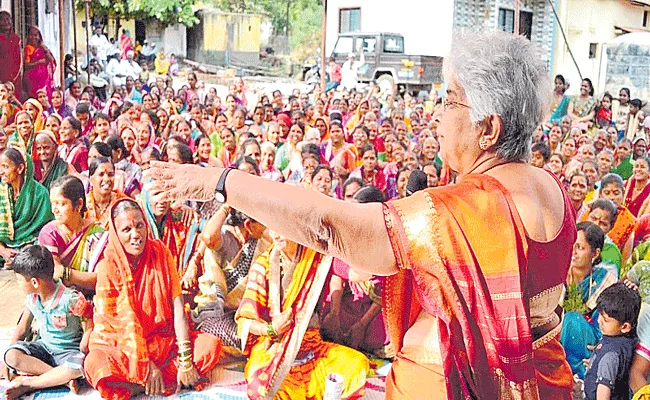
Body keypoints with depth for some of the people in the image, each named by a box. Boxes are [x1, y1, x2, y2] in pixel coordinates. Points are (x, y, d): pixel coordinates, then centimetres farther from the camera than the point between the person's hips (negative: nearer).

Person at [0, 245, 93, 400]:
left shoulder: (71, 299, -21)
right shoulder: (31, 299, -1)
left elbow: (89, 327, -13)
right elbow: (22, 329, 10)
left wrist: (83, 351, -22)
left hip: (69, 350, -5)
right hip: (43, 347, 5)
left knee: (77, 367, -39)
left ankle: (27, 384, -21)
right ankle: (63, 378, -25)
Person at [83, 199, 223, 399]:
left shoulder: (160, 252, -2)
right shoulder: (108, 267, -9)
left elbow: (177, 306, -7)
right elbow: (113, 323, -11)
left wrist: (185, 360, -16)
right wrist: (146, 365, -19)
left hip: (163, 340, 3)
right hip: (120, 344, -3)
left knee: (211, 344, -20)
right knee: (95, 364, -35)